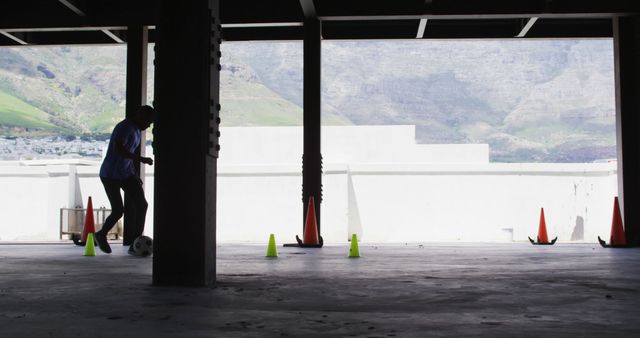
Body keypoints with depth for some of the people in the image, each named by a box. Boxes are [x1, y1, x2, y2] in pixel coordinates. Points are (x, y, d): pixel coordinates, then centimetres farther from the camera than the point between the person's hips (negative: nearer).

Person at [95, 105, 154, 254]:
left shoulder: (136, 129, 10)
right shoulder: (125, 127, -20)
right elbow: (118, 149, -35)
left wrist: (135, 174, 20)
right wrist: (141, 159, -33)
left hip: (125, 173, 9)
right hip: (110, 175, -9)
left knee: (142, 204, -5)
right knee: (118, 211, -7)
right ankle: (101, 235, 24)